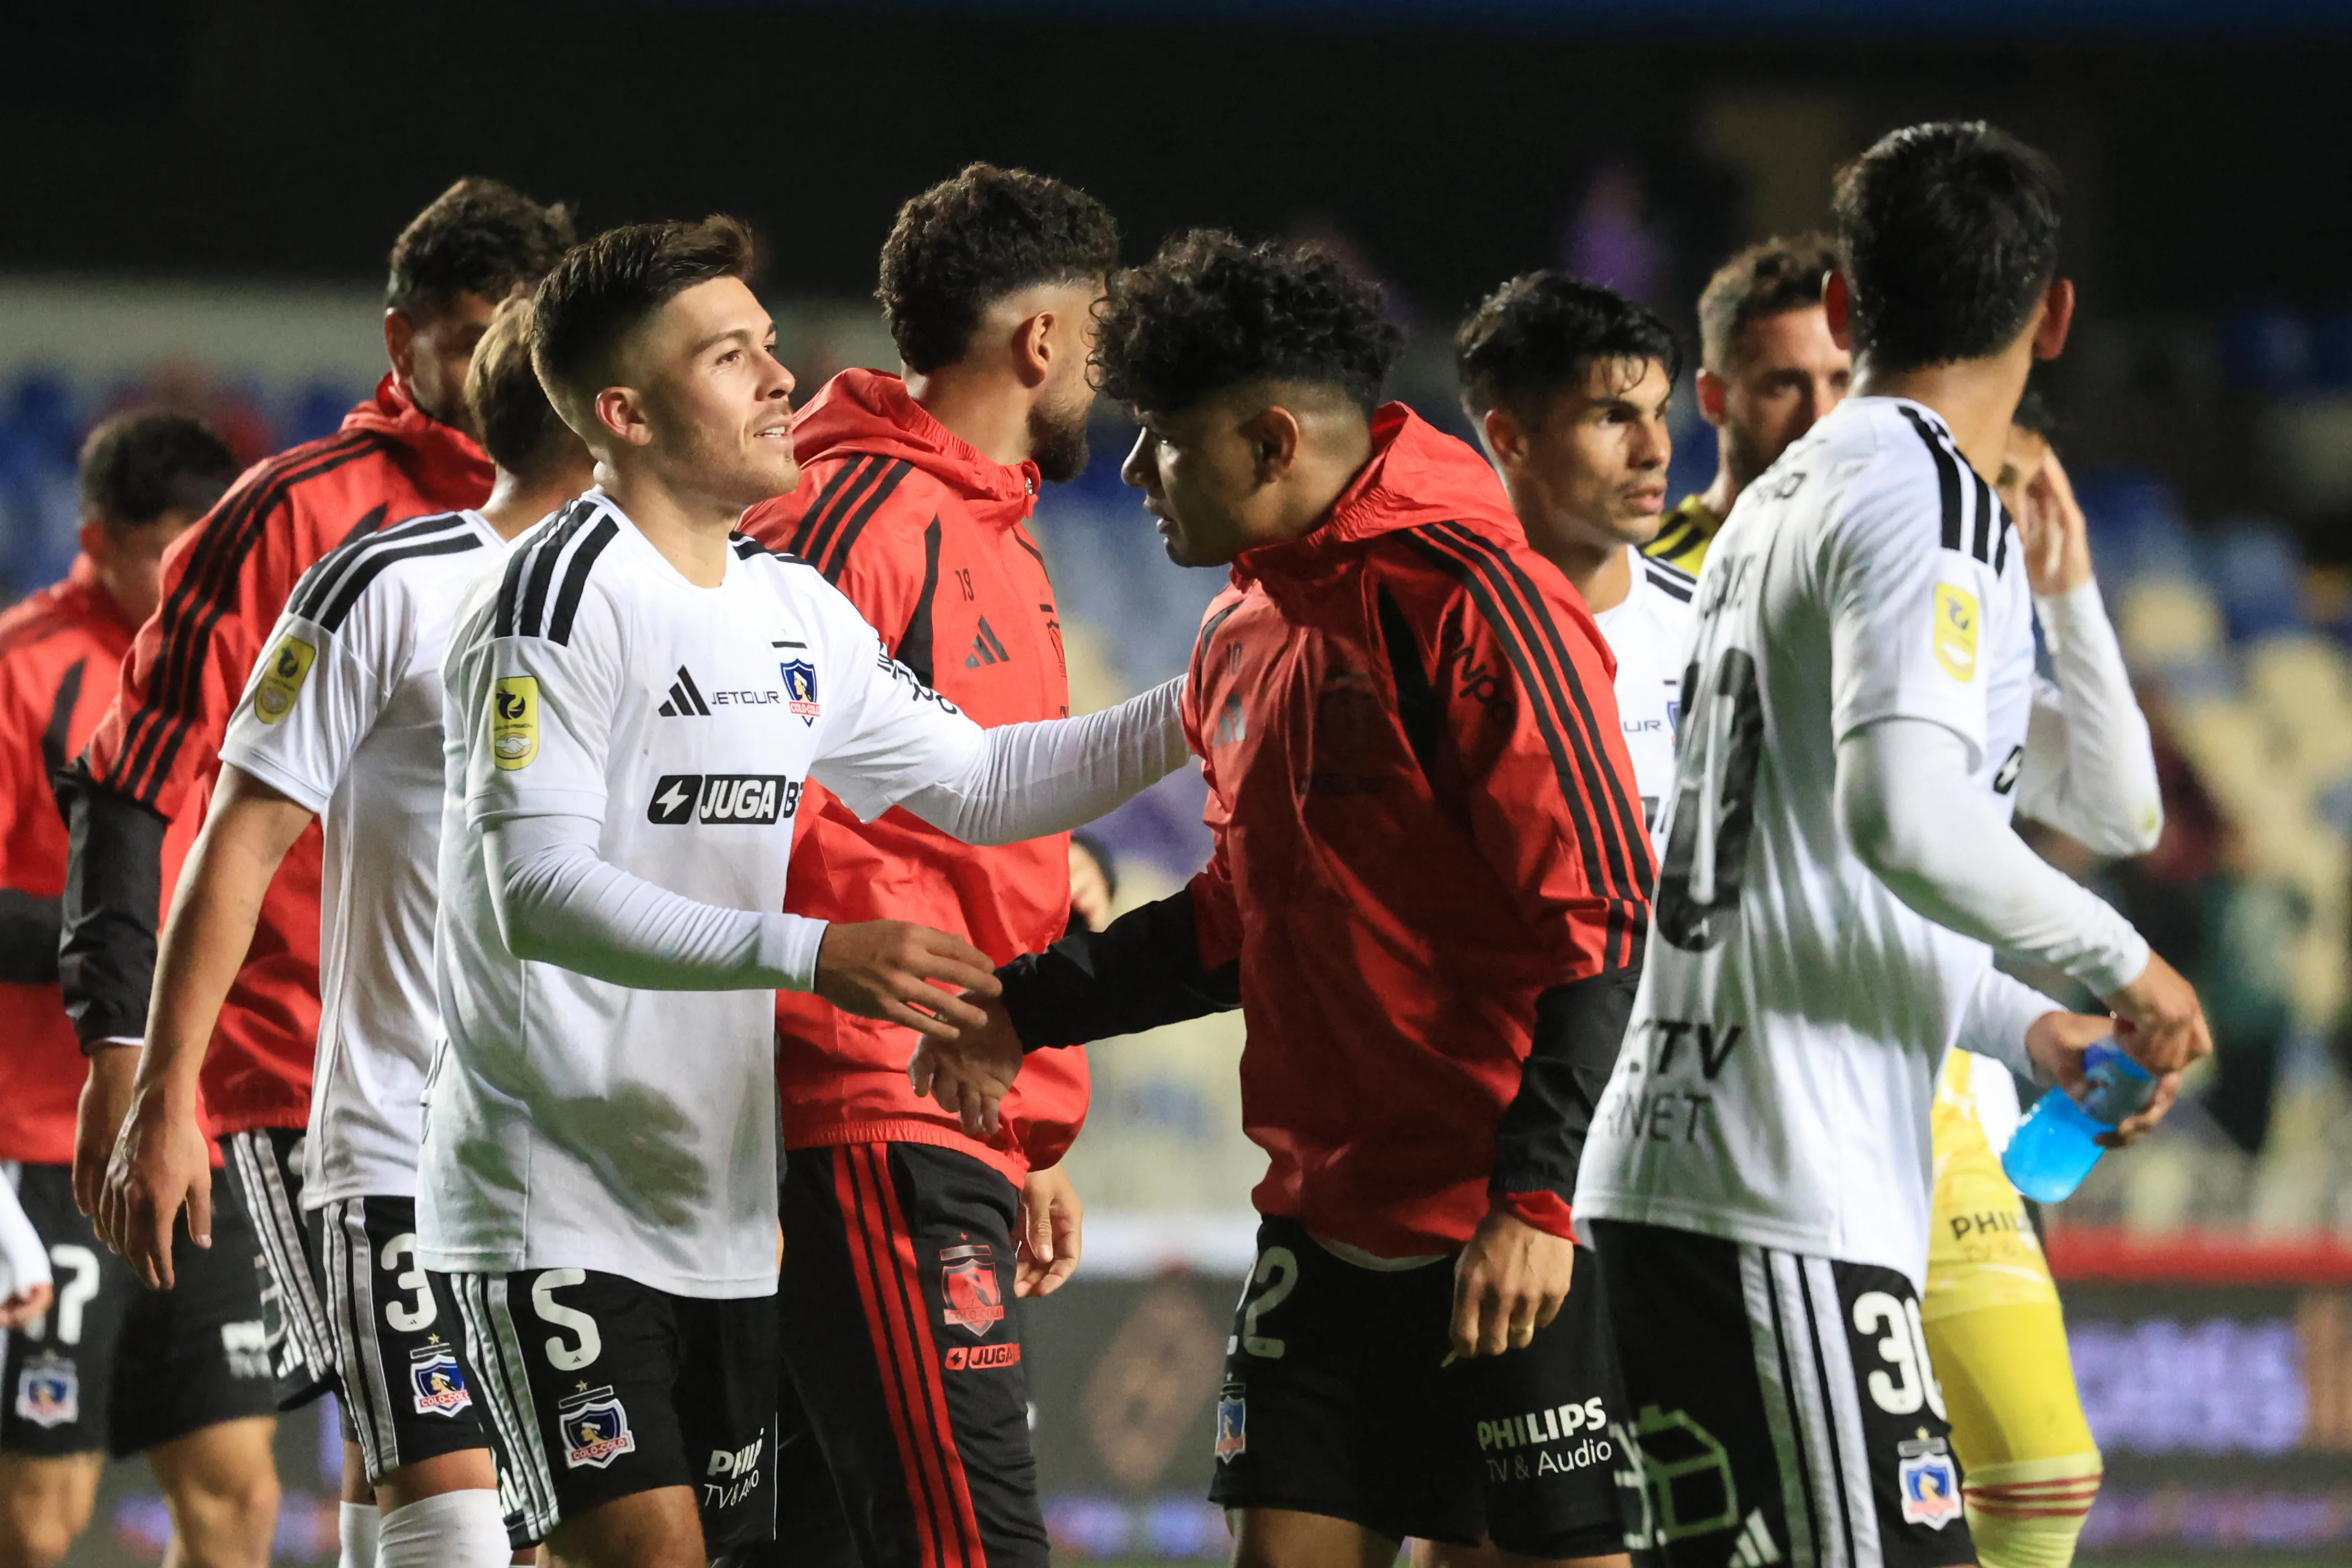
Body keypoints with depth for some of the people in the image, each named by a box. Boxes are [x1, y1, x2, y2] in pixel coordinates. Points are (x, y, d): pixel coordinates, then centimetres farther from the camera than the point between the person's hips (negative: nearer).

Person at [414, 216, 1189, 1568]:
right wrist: (809, 954, -29)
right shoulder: (564, 593, -13)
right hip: (555, 1193, -8)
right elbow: (539, 893, -22)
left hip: (722, 1202, 8)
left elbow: (976, 783, 22)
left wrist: (1191, 713, 9)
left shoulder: (795, 608, 12)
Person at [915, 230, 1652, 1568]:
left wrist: (1534, 1197, -23)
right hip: (1328, 1227, 8)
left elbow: (1600, 914, -18)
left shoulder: (1470, 599, -14)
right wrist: (1034, 1010, 17)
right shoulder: (1246, 633, 13)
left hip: (1522, 1243, -8)